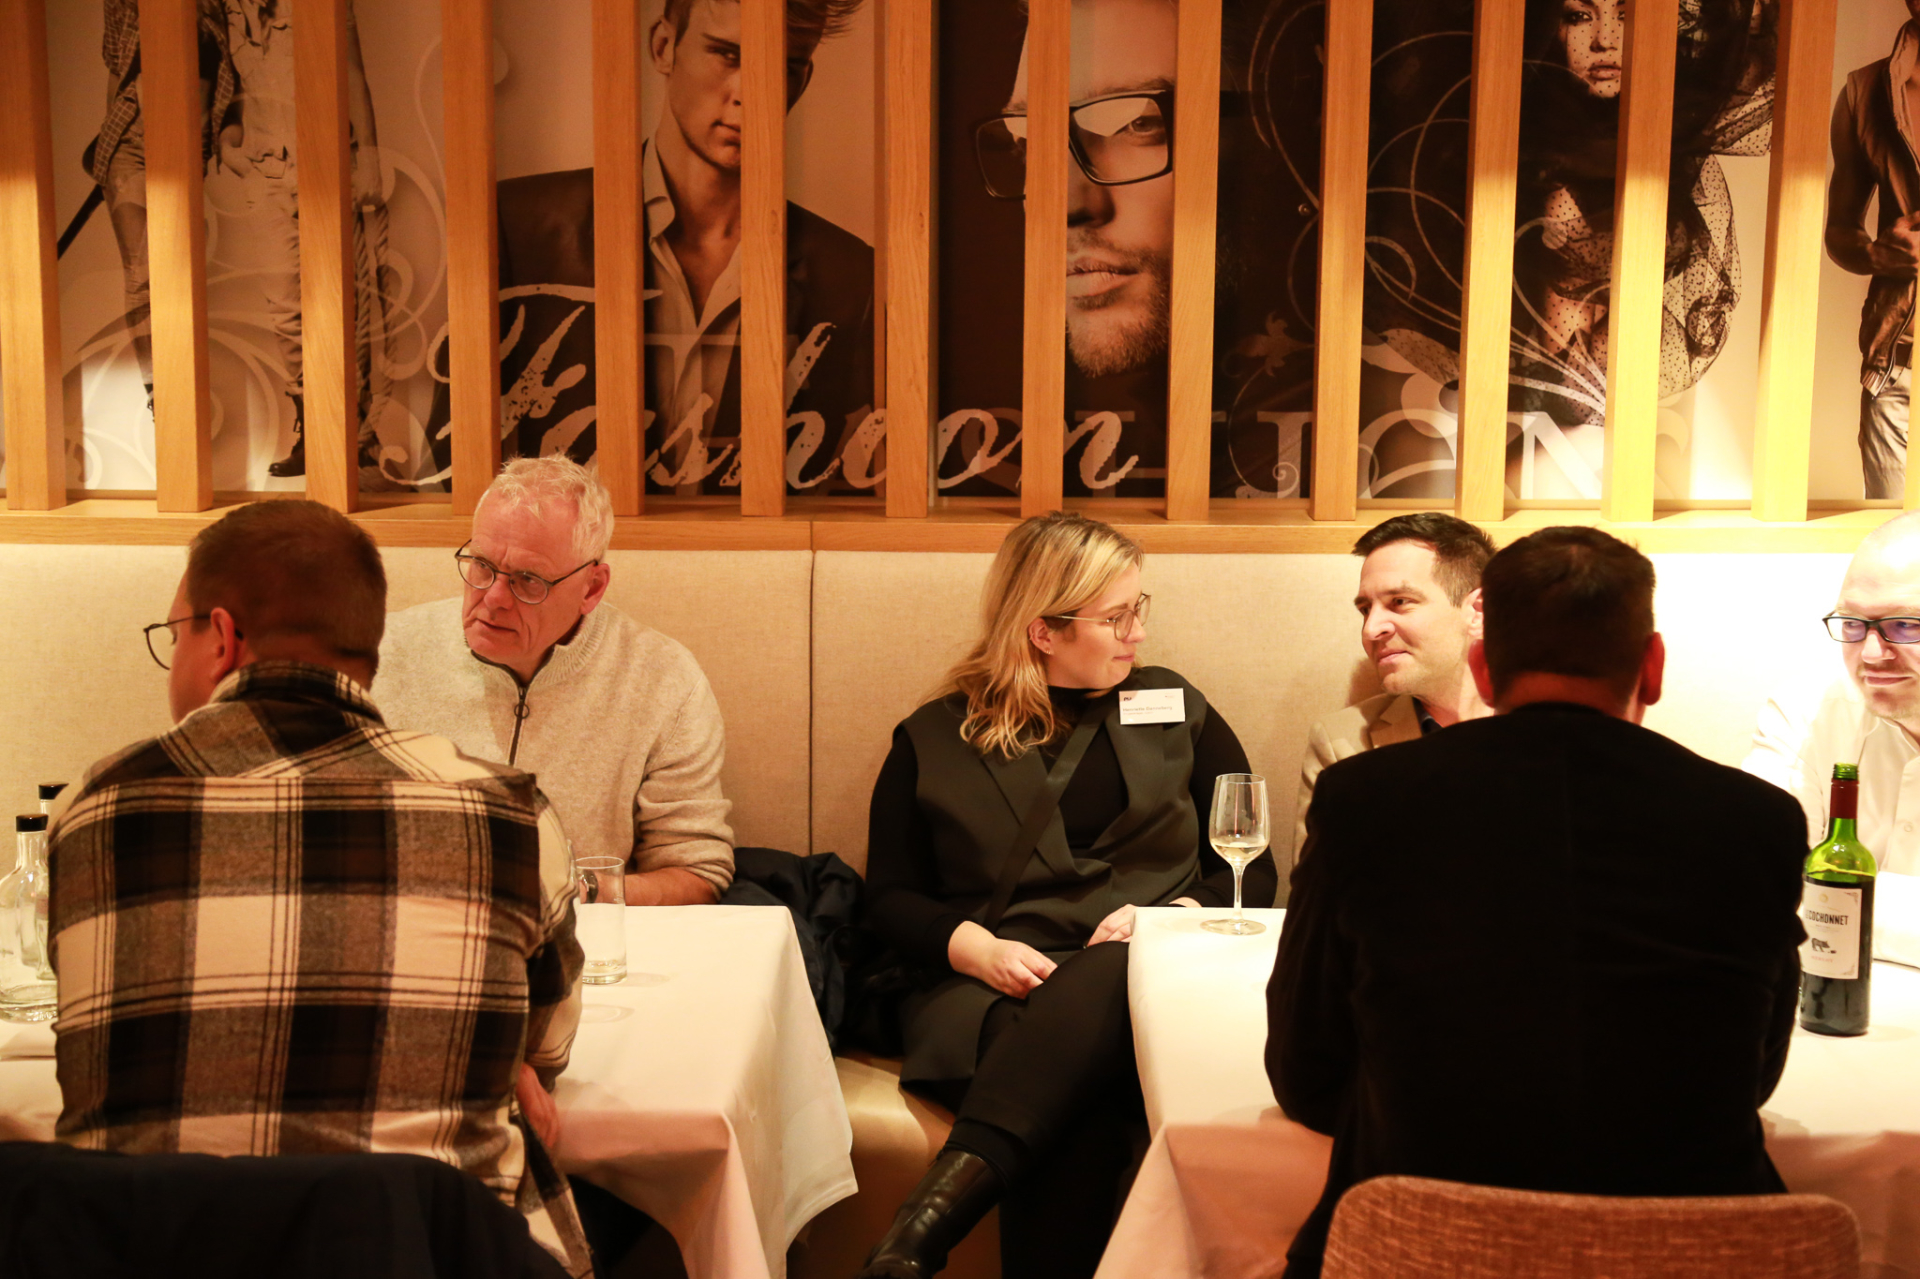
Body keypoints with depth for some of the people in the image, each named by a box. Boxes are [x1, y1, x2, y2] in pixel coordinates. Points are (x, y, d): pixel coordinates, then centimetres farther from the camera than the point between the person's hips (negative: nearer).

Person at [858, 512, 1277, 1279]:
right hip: (992, 993, -1)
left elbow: (1251, 870, 16)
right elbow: (890, 896, 13)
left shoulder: (1177, 712, 19)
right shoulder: (933, 740, 14)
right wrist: (976, 948, -7)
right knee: (1074, 1107, -37)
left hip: (1139, 979, 1)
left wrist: (1179, 915, -5)